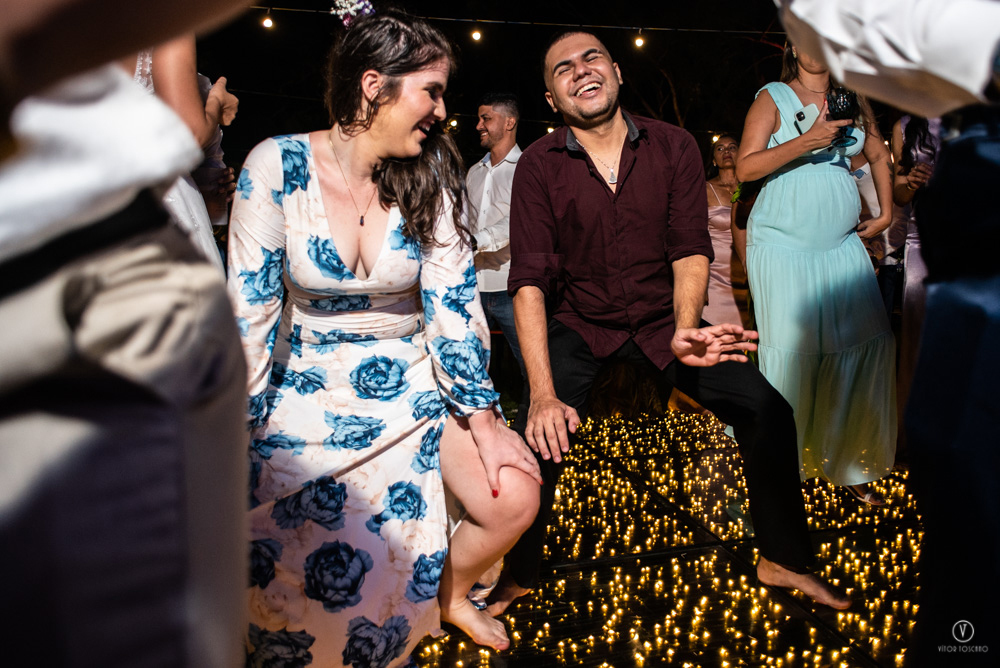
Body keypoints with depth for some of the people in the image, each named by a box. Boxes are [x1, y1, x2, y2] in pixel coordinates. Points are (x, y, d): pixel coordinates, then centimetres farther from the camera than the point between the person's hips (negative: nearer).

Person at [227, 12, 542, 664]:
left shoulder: (429, 176, -7)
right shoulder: (277, 167, -15)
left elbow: (454, 299, -9)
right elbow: (250, 308, -12)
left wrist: (484, 419, -13)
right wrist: (239, 434, -11)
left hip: (415, 381, 2)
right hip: (311, 386, -1)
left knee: (515, 499, -15)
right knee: (284, 562, -14)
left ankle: (452, 594, 19)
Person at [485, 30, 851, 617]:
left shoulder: (674, 147, -3)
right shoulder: (539, 166, -10)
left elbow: (691, 250, -9)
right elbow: (530, 281, -17)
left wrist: (684, 329, -30)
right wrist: (544, 393, -28)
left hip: (664, 320, 2)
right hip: (581, 328, -2)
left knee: (769, 410, -11)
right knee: (538, 433, -24)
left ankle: (783, 559, 12)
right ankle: (520, 575, 2)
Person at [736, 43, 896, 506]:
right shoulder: (773, 98, 1)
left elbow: (878, 155, 29)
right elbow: (745, 167, -10)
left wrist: (885, 213, 20)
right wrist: (806, 142, -19)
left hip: (842, 245, 5)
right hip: (782, 246, -5)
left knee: (869, 343, -5)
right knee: (789, 350, -11)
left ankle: (849, 465, 8)